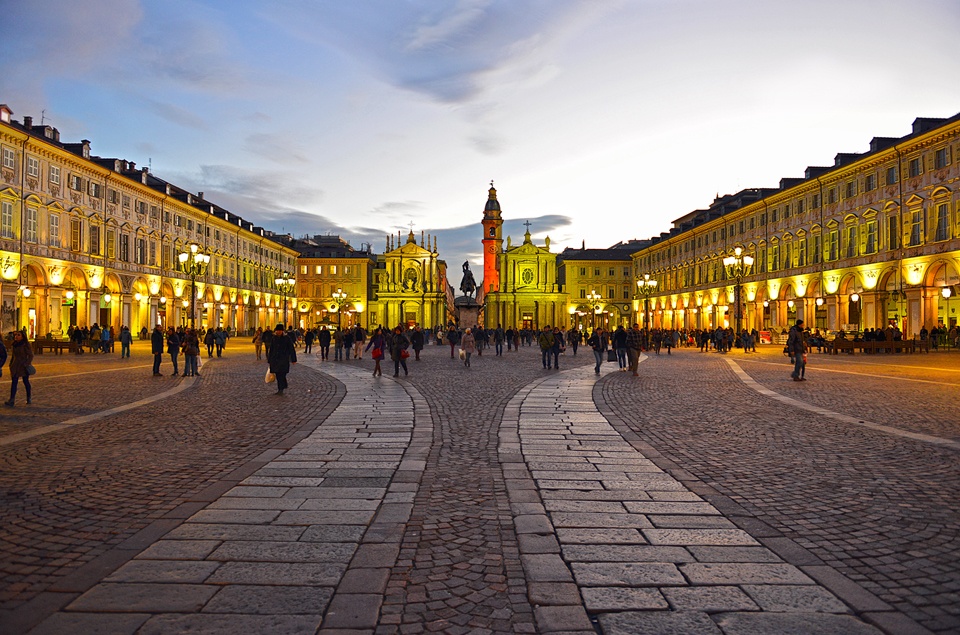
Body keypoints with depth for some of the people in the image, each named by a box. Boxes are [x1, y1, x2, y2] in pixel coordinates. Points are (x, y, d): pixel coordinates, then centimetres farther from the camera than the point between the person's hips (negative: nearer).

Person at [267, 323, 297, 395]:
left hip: (284, 360, -4)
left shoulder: (287, 338, -4)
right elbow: (271, 350, 14)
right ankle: (280, 389, 22)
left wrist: (293, 359, -4)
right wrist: (269, 360, 15)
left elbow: (291, 349, -2)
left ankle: (281, 389, -9)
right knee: (278, 375, 8)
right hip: (275, 359, 4)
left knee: (282, 375, -12)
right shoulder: (274, 338, 7)